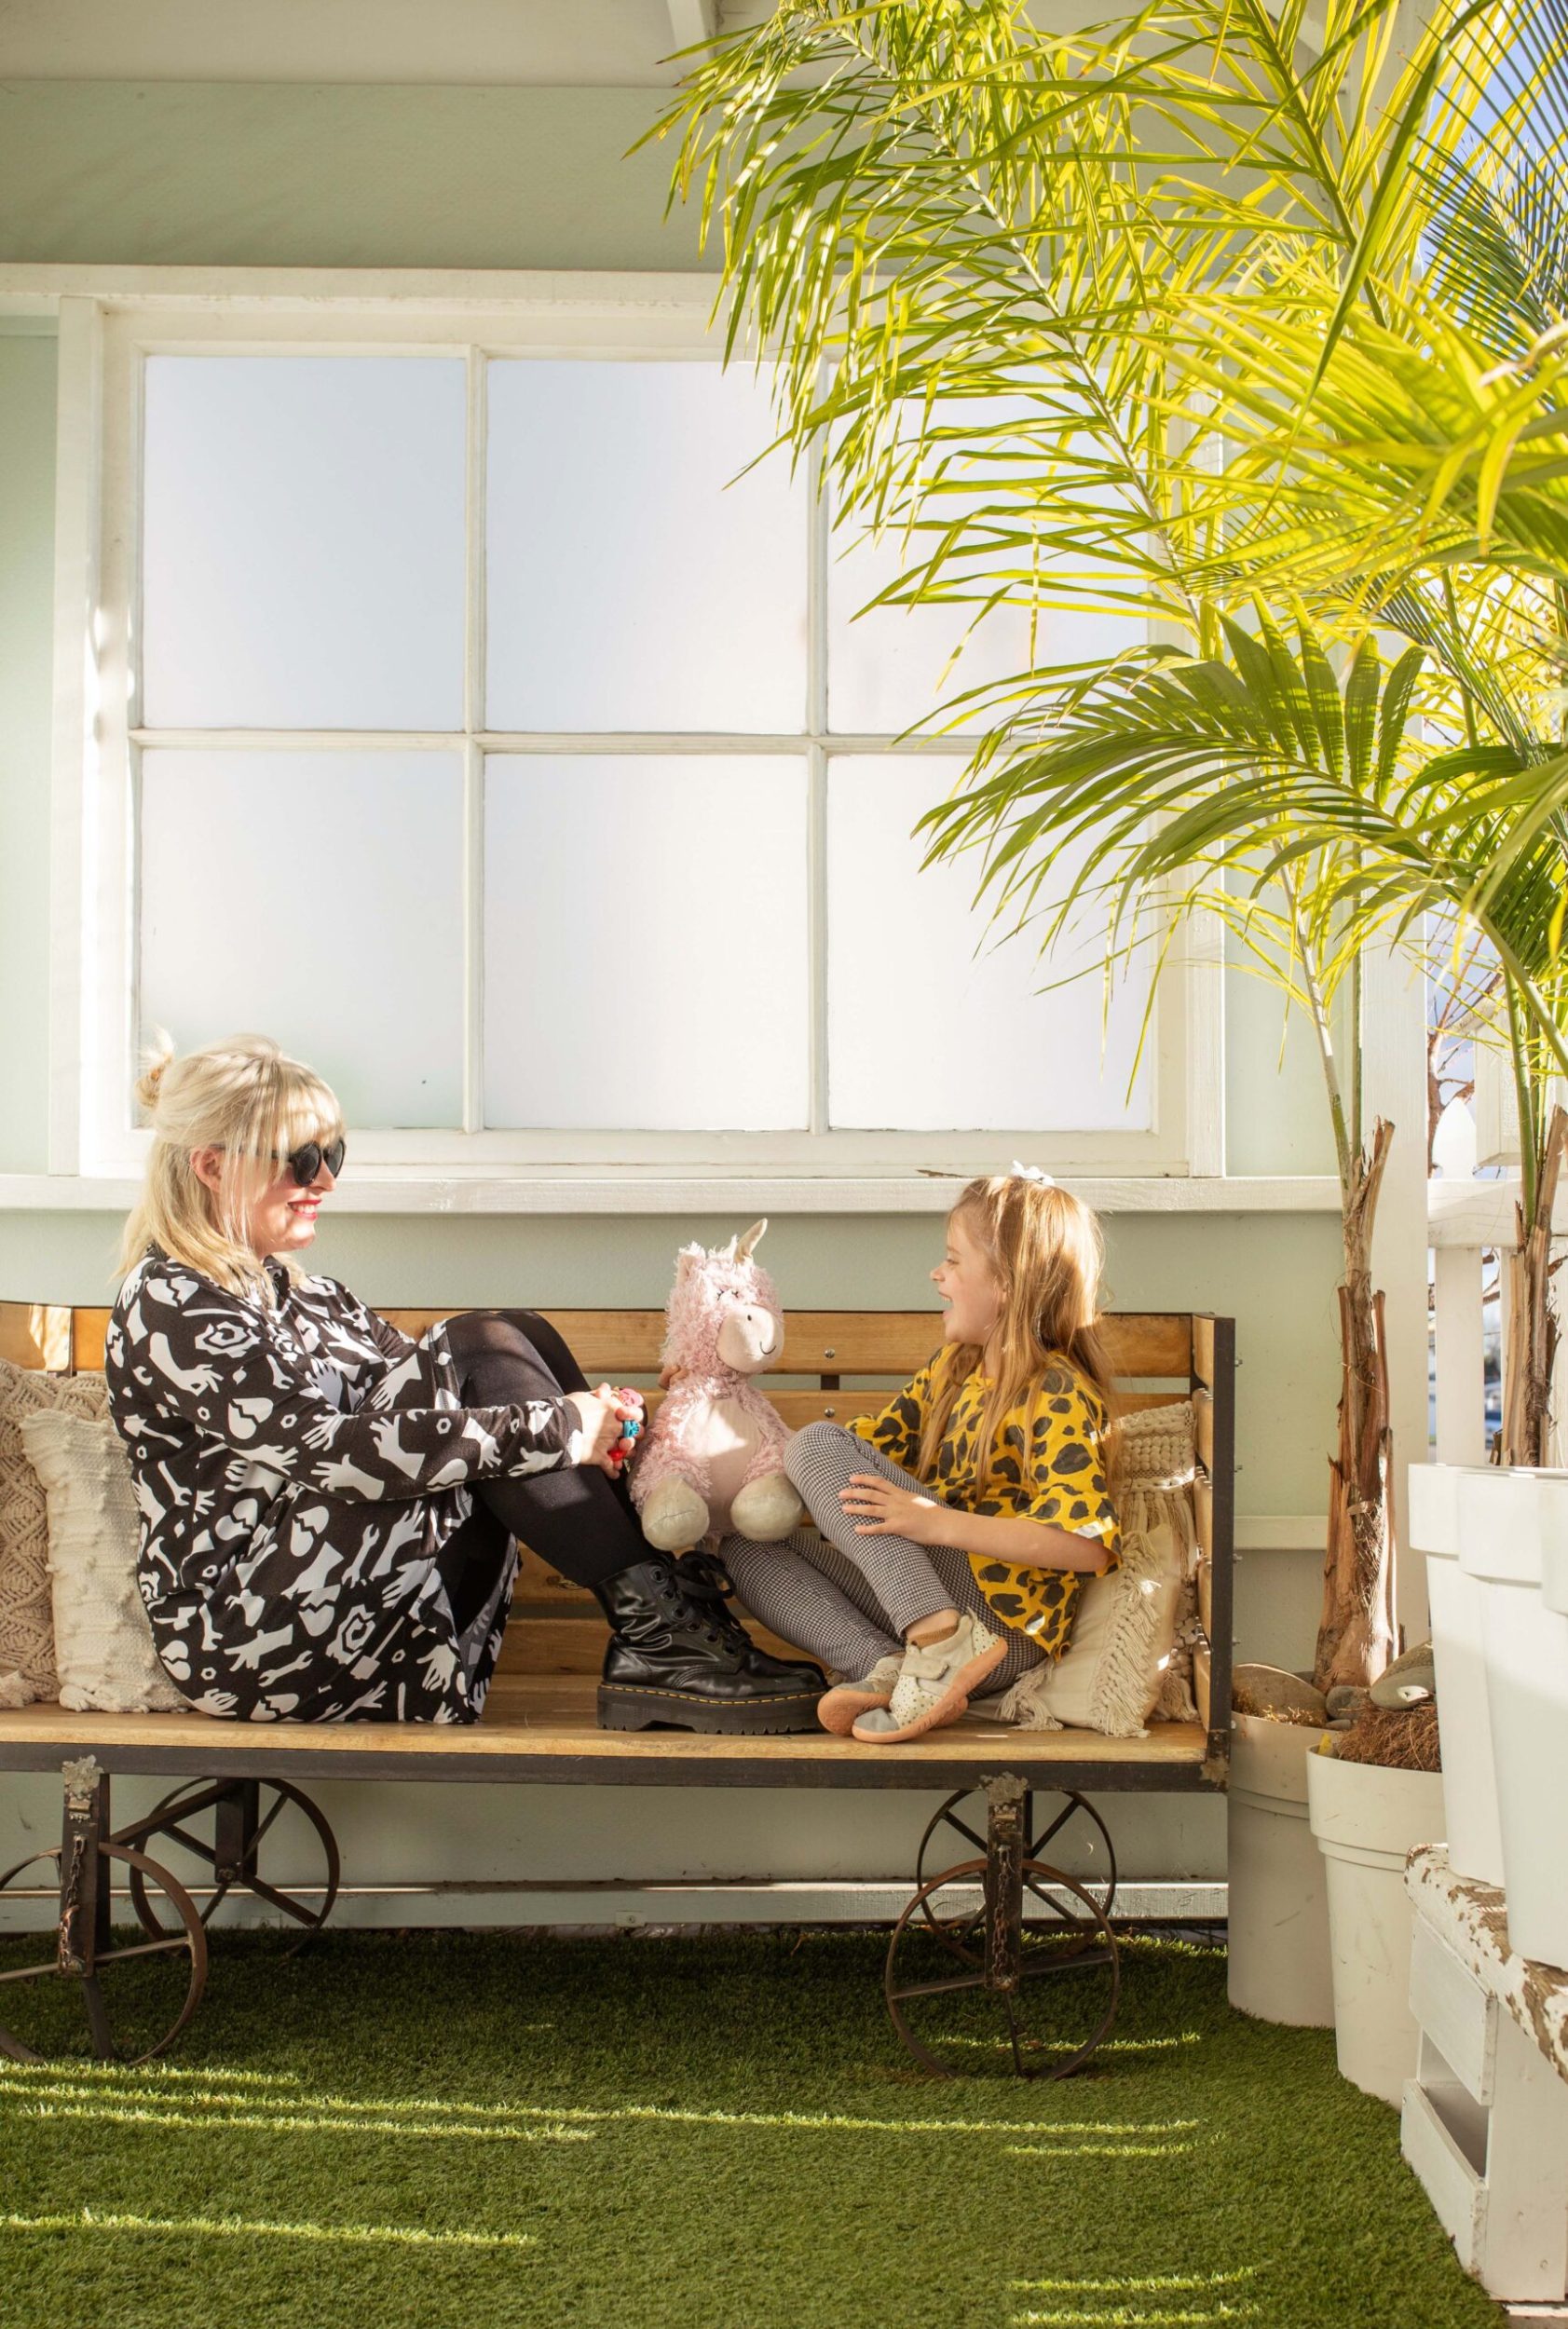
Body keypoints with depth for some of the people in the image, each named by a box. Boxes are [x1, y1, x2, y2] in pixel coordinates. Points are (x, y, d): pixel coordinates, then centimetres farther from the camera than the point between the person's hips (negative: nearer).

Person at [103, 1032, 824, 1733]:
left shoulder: (289, 1290, 20)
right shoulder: (170, 1306, -10)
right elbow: (335, 1450, -22)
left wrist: (582, 1424, -8)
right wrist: (558, 1429, -21)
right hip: (251, 1628, -9)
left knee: (517, 1338, -6)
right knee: (480, 1351, -19)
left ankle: (676, 1612, -15)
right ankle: (658, 1634, -22)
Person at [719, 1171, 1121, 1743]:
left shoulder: (1058, 1394, -10)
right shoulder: (952, 1368, 16)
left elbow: (1090, 1542, -22)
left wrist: (939, 1522, -27)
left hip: (1002, 1621, -9)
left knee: (819, 1444, -16)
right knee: (746, 1548, 2)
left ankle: (940, 1639, -30)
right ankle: (889, 1669, -20)